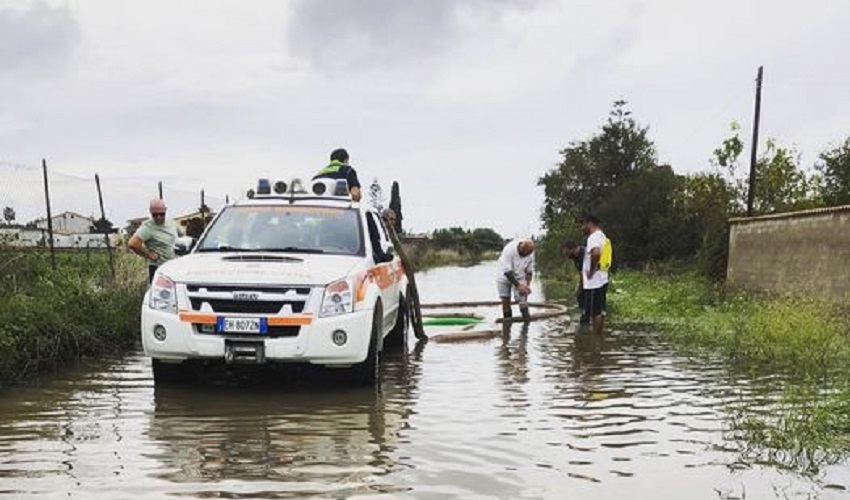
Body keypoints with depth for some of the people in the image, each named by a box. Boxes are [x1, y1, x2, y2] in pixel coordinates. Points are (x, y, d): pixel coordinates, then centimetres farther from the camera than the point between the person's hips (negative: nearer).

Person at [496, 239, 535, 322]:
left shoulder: (530, 253, -18)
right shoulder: (509, 250, -32)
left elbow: (529, 270, -5)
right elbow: (507, 271, -33)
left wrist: (528, 284, -19)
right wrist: (518, 285, -36)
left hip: (519, 277, 2)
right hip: (505, 277, -2)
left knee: (522, 299, -13)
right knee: (505, 301, 2)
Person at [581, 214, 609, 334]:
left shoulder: (593, 237, -17)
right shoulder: (602, 236, 15)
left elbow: (596, 253, -37)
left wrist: (592, 271, -25)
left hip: (594, 282, -10)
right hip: (602, 279, 10)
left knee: (595, 312, -4)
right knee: (600, 311, 14)